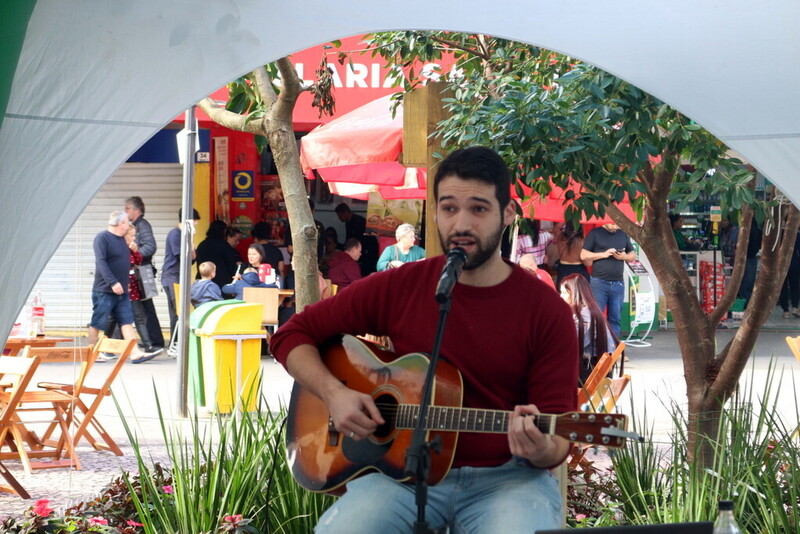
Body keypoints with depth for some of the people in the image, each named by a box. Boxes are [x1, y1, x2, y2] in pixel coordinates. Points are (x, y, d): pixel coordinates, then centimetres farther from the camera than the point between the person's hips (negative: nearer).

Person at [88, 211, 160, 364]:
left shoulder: (122, 239, 15)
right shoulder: (102, 238, -11)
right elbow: (101, 262, -19)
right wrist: (113, 282, -24)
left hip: (121, 291, 8)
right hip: (104, 290, -8)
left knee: (127, 322, 1)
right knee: (97, 322, 0)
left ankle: (135, 353, -4)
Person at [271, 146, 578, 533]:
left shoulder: (546, 311, -3)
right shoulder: (398, 288, 1)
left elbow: (559, 435, -4)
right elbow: (294, 334, 10)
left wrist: (543, 449, -28)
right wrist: (334, 393, -8)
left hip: (505, 476, -1)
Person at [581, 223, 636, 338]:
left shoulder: (623, 234, 16)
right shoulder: (595, 233, 4)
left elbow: (633, 255, 20)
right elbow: (583, 255, -1)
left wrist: (624, 256, -2)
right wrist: (603, 254, -11)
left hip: (618, 283, 4)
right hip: (599, 282, -4)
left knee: (615, 318, 4)